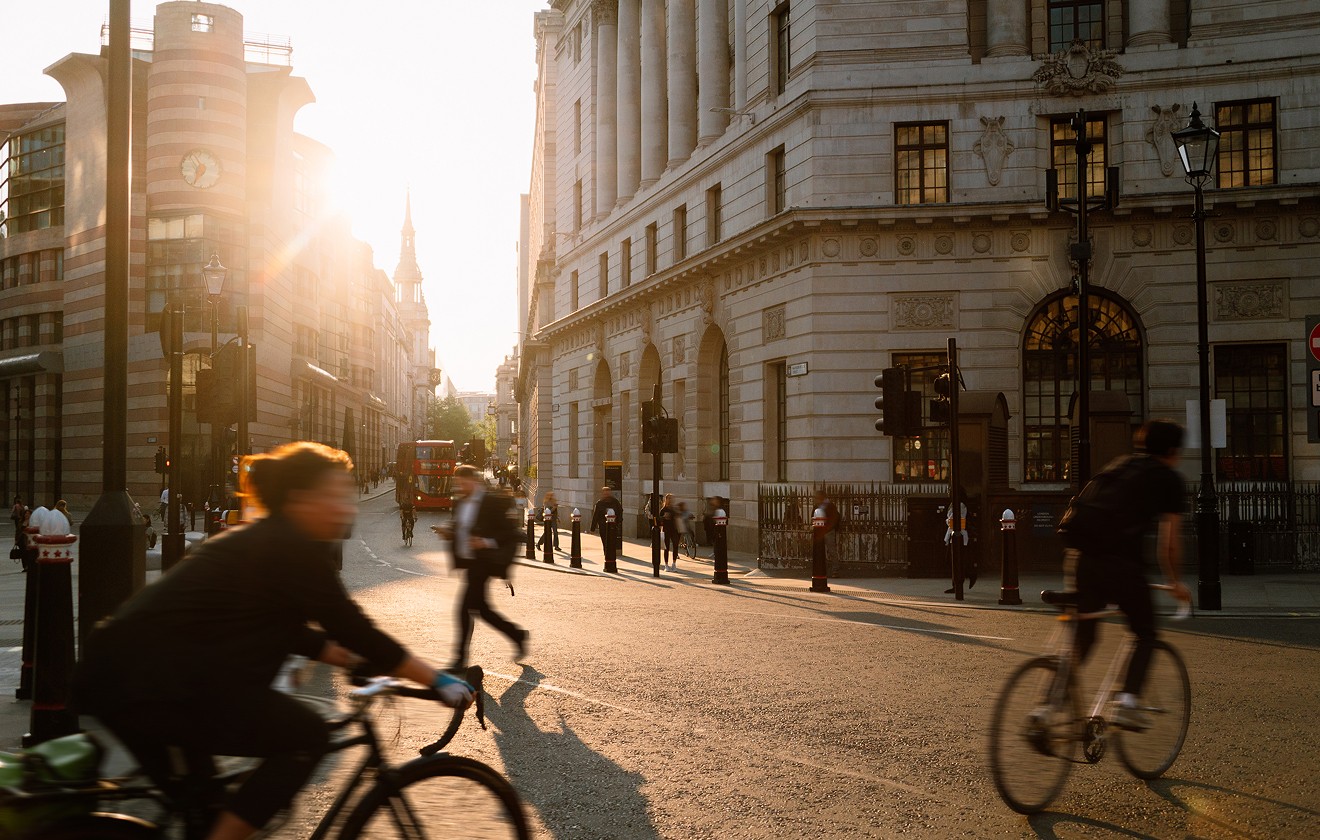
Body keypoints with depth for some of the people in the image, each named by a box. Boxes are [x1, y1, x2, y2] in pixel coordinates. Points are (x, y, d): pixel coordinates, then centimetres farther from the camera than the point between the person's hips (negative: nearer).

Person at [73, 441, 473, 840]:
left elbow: (286, 630, 28)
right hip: (155, 683, -10)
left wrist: (351, 660, 27)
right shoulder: (294, 550, -9)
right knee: (306, 736, -4)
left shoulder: (260, 542, 19)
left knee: (192, 798, 28)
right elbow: (353, 630, -10)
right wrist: (437, 679, -4)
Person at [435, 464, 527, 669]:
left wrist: (487, 542, -24)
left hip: (482, 563, -8)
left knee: (465, 608, -9)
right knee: (481, 608, 12)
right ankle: (517, 635, 29)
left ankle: (461, 659, -1)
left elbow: (511, 533, -12)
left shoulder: (494, 502, -12)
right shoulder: (461, 504, 12)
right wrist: (447, 531, 1)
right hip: (468, 562, 8)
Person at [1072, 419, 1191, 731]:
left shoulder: (1117, 466, 24)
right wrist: (1175, 582, 21)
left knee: (1084, 636, 16)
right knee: (1145, 635, 13)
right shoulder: (1169, 479, 8)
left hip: (1086, 559, 5)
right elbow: (1170, 541, 9)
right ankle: (1127, 703, -1)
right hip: (1123, 564, -5)